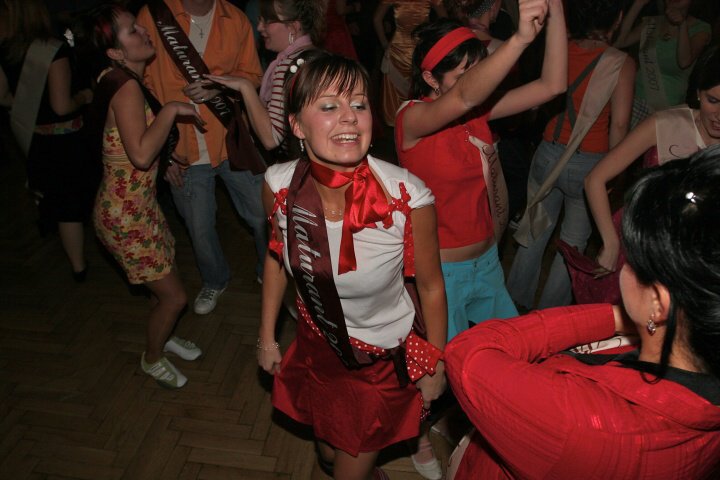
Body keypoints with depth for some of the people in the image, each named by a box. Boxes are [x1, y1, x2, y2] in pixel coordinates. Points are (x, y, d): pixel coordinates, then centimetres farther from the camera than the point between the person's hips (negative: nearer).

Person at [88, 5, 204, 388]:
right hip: (125, 213, -9)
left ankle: (163, 336, 49)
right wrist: (171, 110, -25)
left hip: (142, 203, 9)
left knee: (165, 281, 23)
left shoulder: (125, 81, 7)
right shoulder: (126, 86, -23)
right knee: (174, 295, 3)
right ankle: (152, 358, 29)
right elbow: (141, 154, -34)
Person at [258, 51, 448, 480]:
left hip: (387, 358, -3)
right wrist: (267, 336, 5)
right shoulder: (279, 186, -21)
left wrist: (435, 365, -3)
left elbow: (431, 286, -15)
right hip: (318, 344, 4)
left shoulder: (408, 198, -31)